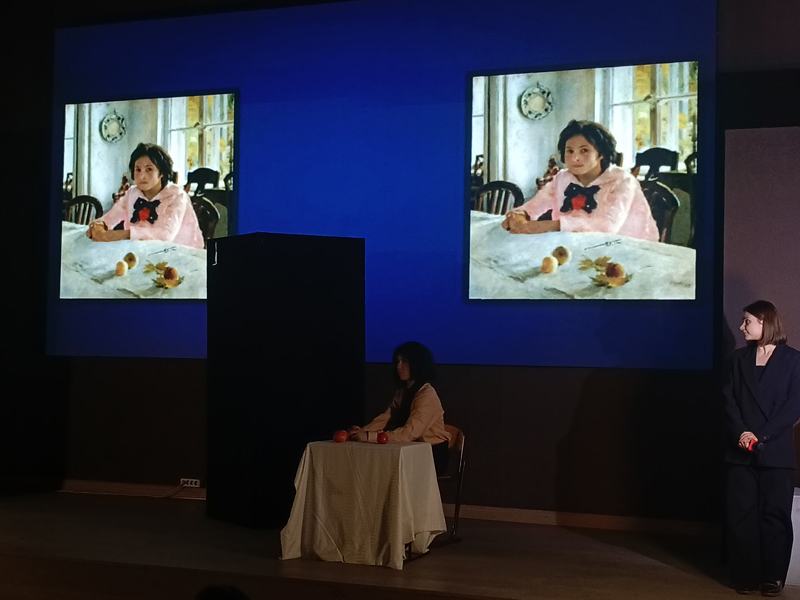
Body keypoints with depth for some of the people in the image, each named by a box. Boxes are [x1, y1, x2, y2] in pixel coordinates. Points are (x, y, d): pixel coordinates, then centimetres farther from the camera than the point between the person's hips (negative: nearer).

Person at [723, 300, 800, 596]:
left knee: (776, 515, 0)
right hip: (742, 450, 3)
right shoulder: (739, 357, 14)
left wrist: (762, 436, -14)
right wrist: (740, 432, -11)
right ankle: (746, 576, 8)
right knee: (742, 515, 1)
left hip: (776, 451, -3)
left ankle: (773, 577, 8)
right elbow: (729, 398, 6)